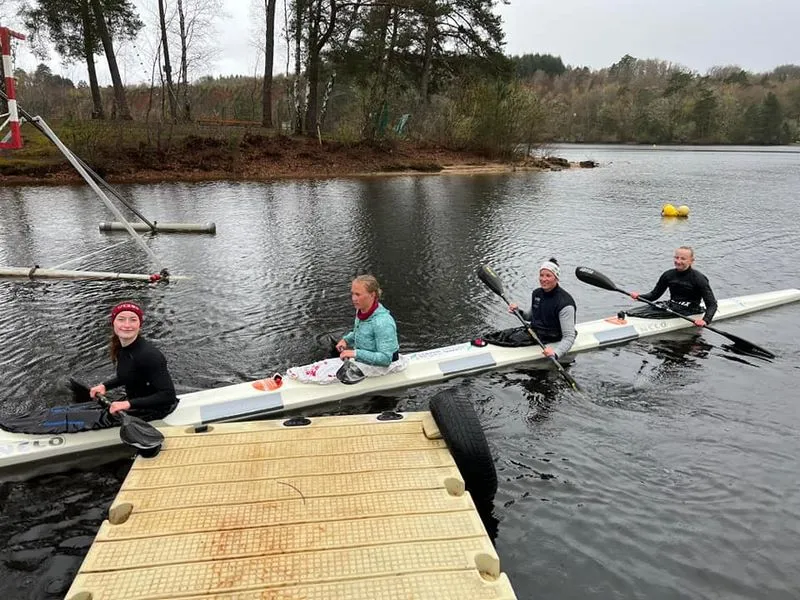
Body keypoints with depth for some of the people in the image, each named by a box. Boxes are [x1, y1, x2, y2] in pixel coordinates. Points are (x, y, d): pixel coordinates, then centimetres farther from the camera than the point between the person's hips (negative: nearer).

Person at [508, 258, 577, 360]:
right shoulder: (536, 293, 2)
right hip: (534, 336, 7)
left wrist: (555, 353, -39)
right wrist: (518, 311, 2)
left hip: (553, 343, -7)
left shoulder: (565, 304, -21)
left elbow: (569, 337, -23)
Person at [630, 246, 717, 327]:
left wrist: (705, 321, -28)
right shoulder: (668, 275, 6)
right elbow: (654, 294, 13)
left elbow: (712, 304, -10)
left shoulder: (699, 279, -8)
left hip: (689, 314, -5)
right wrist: (639, 296, -8)